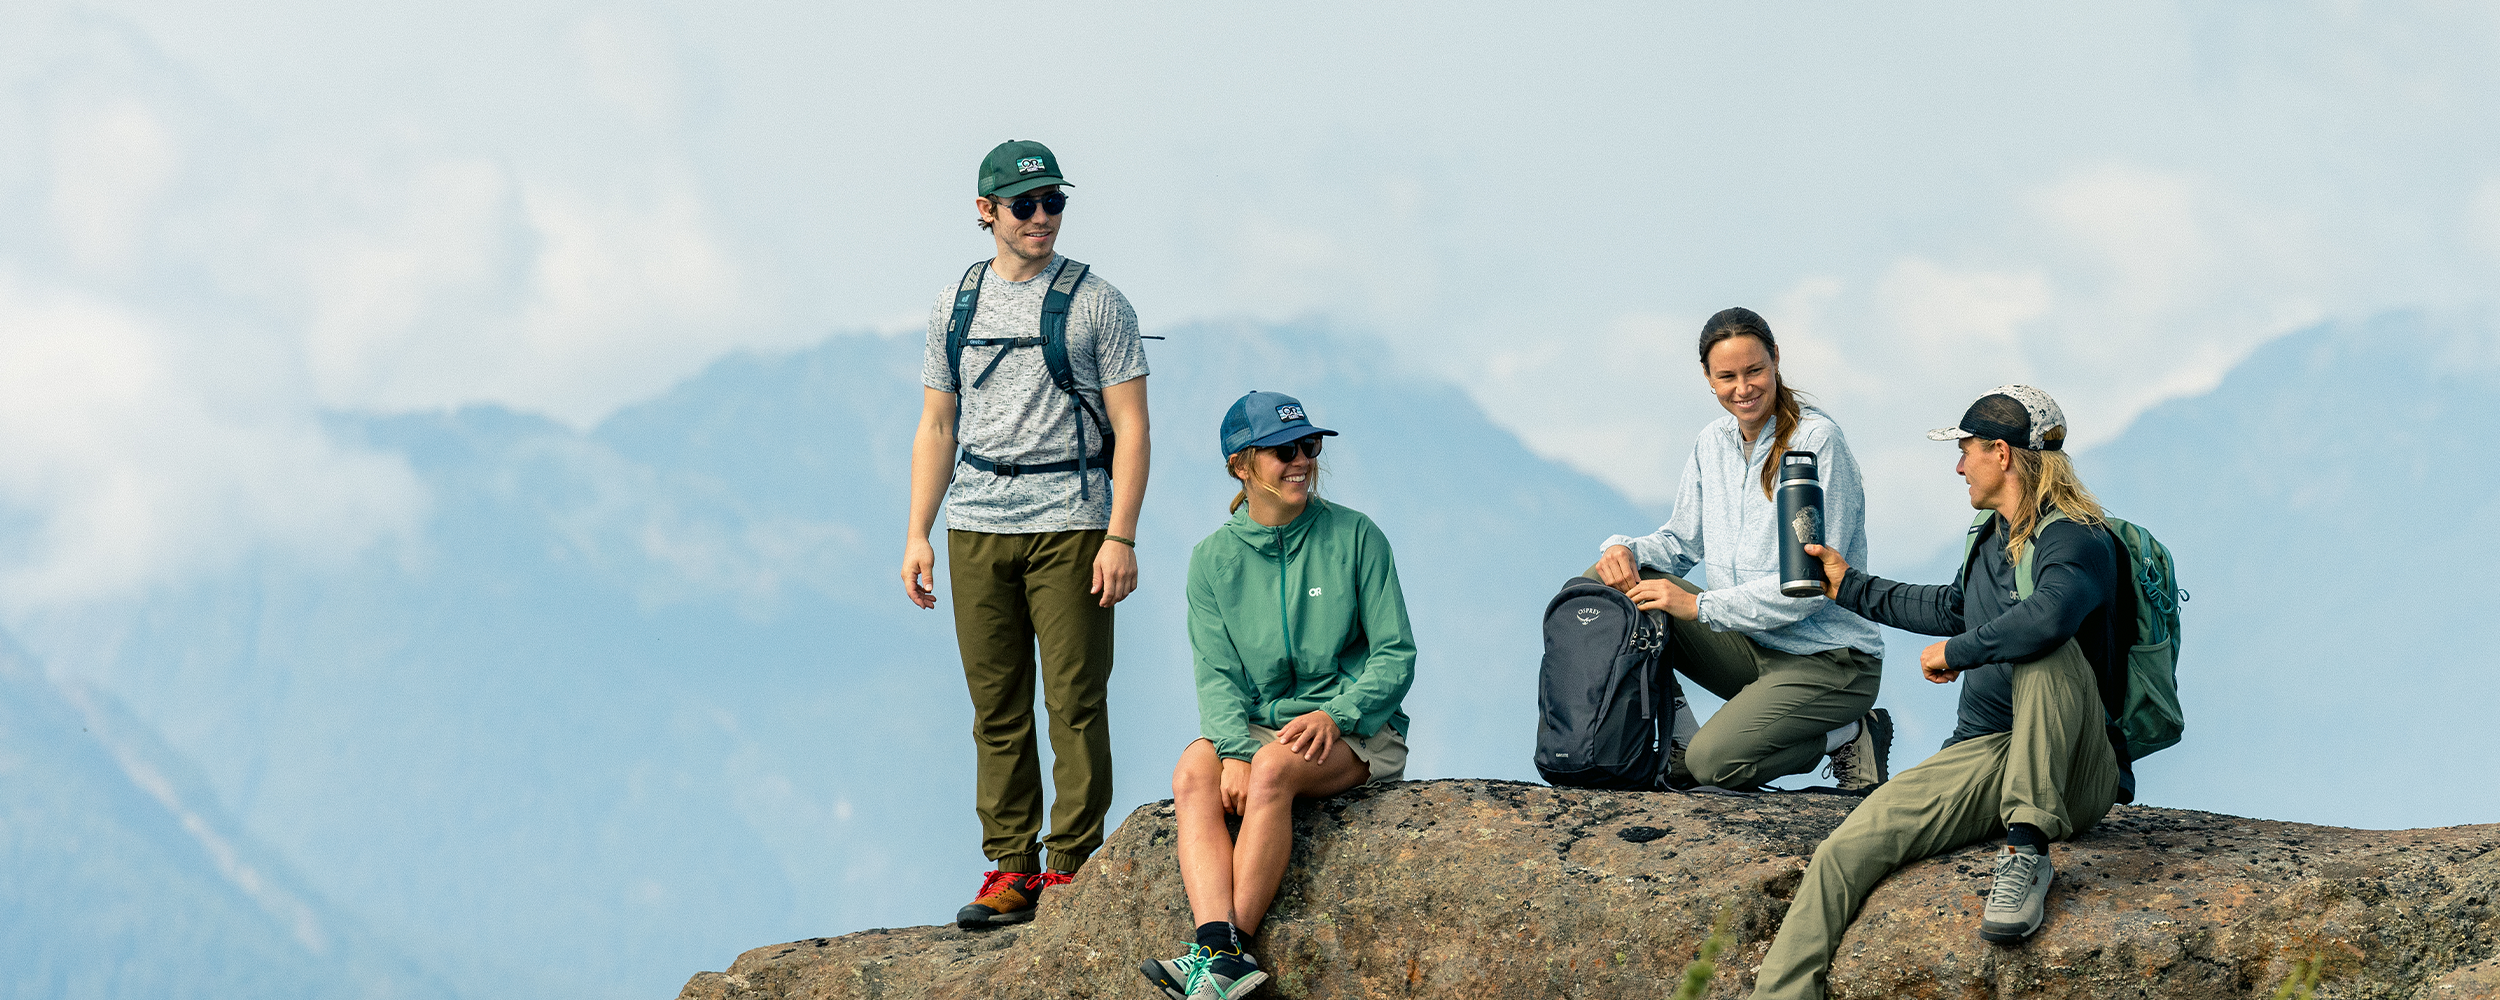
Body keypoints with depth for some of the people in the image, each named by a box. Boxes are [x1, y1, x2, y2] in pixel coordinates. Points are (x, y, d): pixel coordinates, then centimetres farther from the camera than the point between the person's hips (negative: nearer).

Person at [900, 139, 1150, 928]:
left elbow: (1130, 427, -4)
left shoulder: (1095, 303, 0)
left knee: (1075, 702, -4)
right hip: (976, 528, 4)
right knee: (997, 708, 5)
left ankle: (1073, 870, 1)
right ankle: (1011, 870, 11)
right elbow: (937, 428, 15)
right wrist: (916, 534, 7)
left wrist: (1120, 538, -12)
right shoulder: (956, 306, 12)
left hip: (1070, 523, -4)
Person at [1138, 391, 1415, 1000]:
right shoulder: (1213, 560, 7)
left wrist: (1335, 716, -18)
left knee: (1273, 768, -34)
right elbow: (1217, 674, 0)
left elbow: (1396, 654, -1)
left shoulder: (1355, 537, 1)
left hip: (1355, 728, -3)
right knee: (1193, 774, -30)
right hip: (1255, 726, 3)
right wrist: (1233, 749, -20)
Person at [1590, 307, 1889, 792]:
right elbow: (1683, 541, 15)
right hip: (1751, 647, 7)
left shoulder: (1817, 440, -16)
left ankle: (1852, 735, -2)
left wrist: (1701, 606, -23)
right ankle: (1679, 745, -2)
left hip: (1829, 660, -7)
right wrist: (1626, 549, -9)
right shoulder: (1714, 442, 6)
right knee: (1606, 583, -7)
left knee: (1715, 765, -27)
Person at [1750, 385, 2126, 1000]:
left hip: (2070, 776, -7)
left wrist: (1954, 654, -20)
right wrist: (1848, 586, 44)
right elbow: (1952, 609, 38)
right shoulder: (1991, 539, 16)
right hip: (1980, 756, 7)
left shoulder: (2077, 541, -12)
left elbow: (2048, 617, -35)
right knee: (1842, 854, -16)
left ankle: (2028, 853, -33)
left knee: (2044, 653, -38)